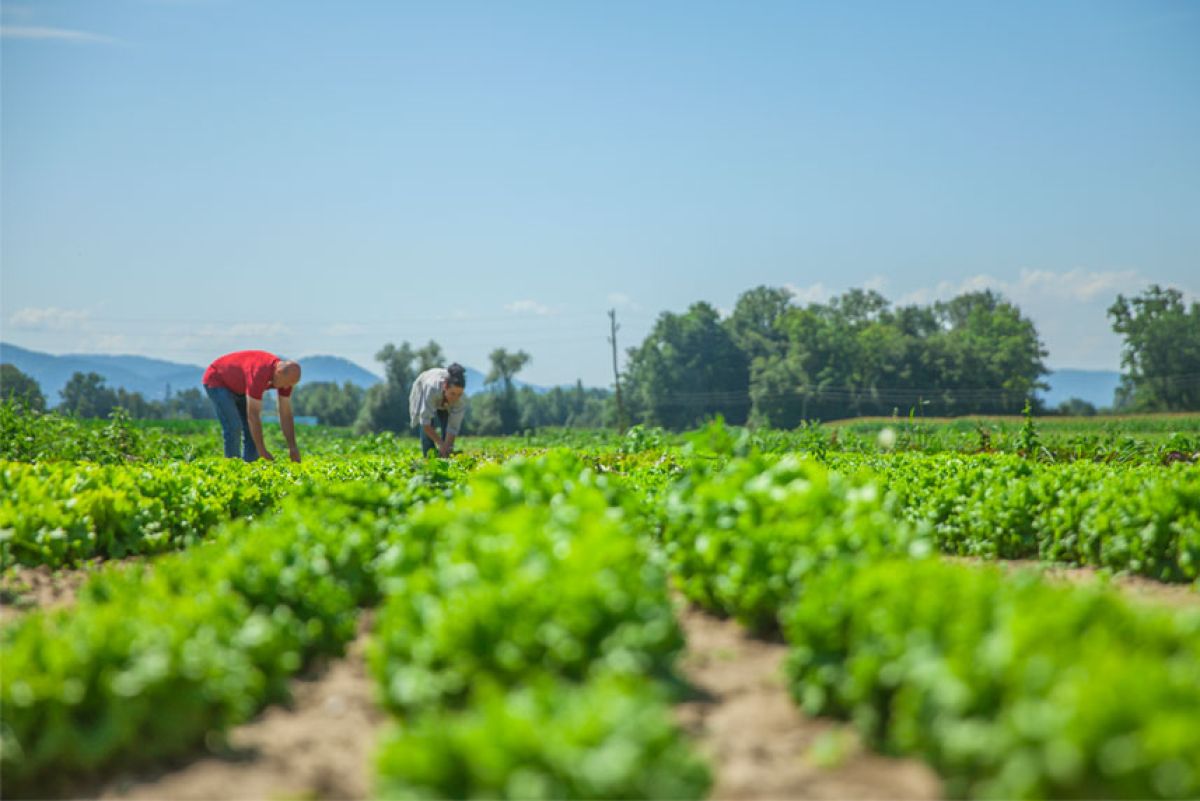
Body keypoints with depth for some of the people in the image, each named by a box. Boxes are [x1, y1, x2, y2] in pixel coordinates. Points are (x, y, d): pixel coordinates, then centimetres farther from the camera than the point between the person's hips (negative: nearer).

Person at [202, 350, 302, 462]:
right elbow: (253, 415, -39)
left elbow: (286, 414, -10)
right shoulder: (259, 373, -42)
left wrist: (293, 448, -14)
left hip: (238, 386, 8)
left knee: (254, 430, -3)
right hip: (217, 381, -8)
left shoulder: (286, 375, -18)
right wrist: (262, 451, -34)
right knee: (233, 427, -21)